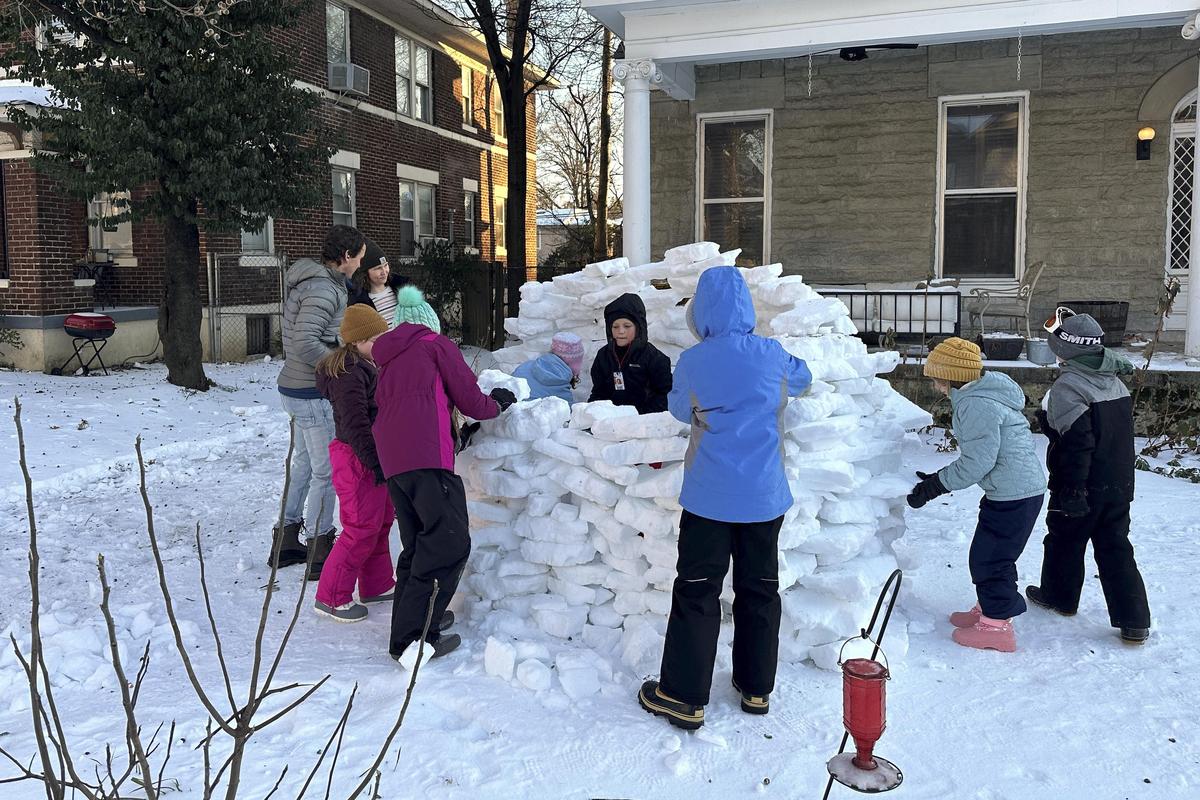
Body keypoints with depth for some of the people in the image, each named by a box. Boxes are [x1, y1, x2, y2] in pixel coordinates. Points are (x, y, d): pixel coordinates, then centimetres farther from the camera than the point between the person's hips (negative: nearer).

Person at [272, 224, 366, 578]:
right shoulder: (323, 290, -20)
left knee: (303, 463, 20)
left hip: (297, 387, 10)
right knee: (326, 471, -1)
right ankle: (320, 552, 10)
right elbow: (305, 343, -29)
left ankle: (286, 542, 32)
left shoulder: (313, 281, 11)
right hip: (314, 394, -10)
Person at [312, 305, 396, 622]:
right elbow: (354, 424, -25)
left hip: (373, 456, 11)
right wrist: (374, 461, -25)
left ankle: (376, 586, 32)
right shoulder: (348, 374, -20)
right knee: (361, 528, -6)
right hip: (356, 458, -11)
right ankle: (331, 597, 5)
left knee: (381, 522, 19)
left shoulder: (366, 367, 12)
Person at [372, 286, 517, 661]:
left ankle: (417, 618, 19)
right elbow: (470, 401, 5)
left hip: (391, 458, 8)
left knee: (418, 543, 16)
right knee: (450, 543, -9)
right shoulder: (437, 344, 8)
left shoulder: (388, 358, 28)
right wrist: (497, 405, 26)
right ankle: (411, 638, -13)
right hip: (426, 453, -8)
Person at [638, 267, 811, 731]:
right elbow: (802, 380, 18)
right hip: (765, 496, 3)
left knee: (696, 592, 5)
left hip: (710, 496, -2)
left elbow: (680, 409, 8)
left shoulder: (693, 362, -10)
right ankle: (757, 688, 25)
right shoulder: (772, 356, -4)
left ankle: (684, 696, 8)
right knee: (760, 589, 14)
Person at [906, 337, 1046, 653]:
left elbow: (977, 462, -23)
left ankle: (997, 627, 13)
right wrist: (939, 480, 10)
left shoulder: (977, 405, -21)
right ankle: (989, 609, 36)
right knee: (990, 553, 21)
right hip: (1023, 488, 10)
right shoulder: (981, 395, 12)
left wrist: (935, 485, -14)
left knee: (989, 556, 1)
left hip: (1013, 495, -10)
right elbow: (976, 457, 15)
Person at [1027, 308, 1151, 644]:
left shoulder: (1067, 387, -20)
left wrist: (1071, 490, -22)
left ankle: (1059, 596, 34)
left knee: (1065, 541, 14)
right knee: (1115, 547, 10)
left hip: (1082, 488, -7)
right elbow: (1121, 433, 15)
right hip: (1120, 484, 7)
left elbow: (1076, 444, -25)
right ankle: (1135, 622, 9)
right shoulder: (1115, 382, 7)